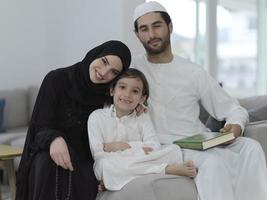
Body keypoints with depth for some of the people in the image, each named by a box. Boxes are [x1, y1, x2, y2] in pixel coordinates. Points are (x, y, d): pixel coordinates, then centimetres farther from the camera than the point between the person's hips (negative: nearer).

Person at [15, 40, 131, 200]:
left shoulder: (110, 94, 1)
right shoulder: (57, 80, -7)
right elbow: (41, 128, -11)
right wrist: (55, 139, -32)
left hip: (88, 159, 1)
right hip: (52, 152, -1)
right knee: (50, 163, -35)